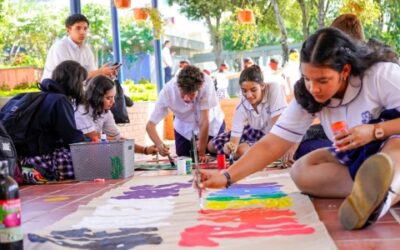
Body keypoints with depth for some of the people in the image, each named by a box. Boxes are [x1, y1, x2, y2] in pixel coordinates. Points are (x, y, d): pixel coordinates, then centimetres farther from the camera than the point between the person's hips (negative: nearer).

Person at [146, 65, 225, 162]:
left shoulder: (206, 84, -40)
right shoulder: (167, 91, -34)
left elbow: (204, 122, -34)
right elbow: (150, 124, -31)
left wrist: (201, 154, -29)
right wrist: (159, 144, -51)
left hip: (211, 124, -1)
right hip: (185, 127, 1)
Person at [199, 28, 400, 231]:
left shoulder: (381, 75, -24)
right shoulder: (307, 97, -10)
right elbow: (271, 144, -12)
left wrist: (374, 131, -34)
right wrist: (226, 176, -24)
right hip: (357, 160, 6)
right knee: (301, 171, -18)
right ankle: (379, 193, -33)